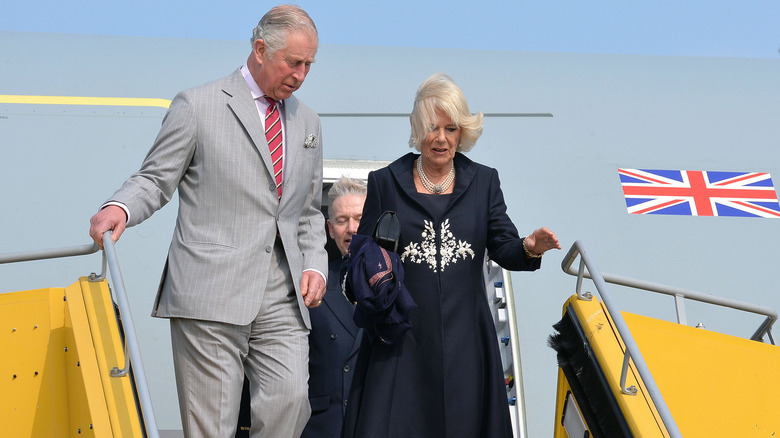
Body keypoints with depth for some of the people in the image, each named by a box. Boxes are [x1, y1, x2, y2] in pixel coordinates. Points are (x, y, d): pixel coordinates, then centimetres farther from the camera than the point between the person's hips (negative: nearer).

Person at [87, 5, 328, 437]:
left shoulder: (307, 122, 19)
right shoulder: (197, 105, 3)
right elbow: (155, 179, 2)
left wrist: (315, 264, 8)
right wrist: (120, 207, -19)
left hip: (283, 298, 4)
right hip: (210, 292, -4)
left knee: (290, 401, -10)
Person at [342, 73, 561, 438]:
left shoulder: (483, 181, 11)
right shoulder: (384, 182, 7)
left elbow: (503, 248, 3)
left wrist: (529, 248, -18)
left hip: (464, 338, 1)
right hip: (401, 338, -1)